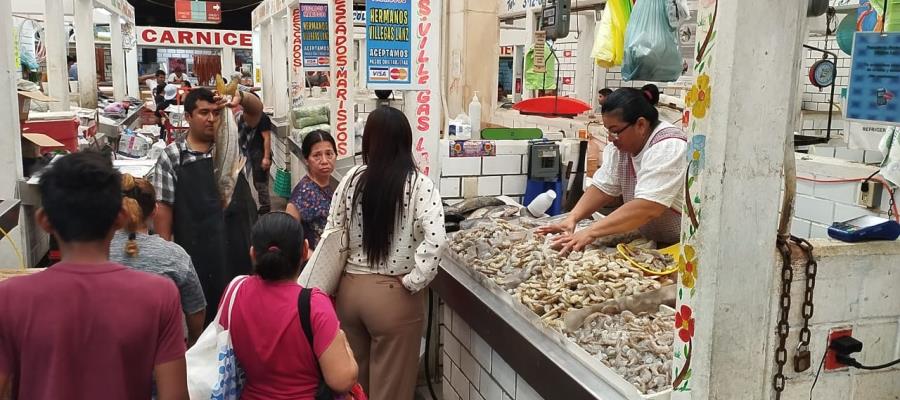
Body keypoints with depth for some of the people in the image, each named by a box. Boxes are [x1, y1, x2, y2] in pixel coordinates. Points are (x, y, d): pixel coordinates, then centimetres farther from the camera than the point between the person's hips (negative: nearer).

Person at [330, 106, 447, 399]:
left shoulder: (352, 178, -3)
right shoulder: (419, 185, -13)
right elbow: (435, 240, -25)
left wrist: (343, 274, 15)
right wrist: (414, 282, -13)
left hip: (350, 288, 4)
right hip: (394, 296, -4)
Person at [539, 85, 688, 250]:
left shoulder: (668, 147, -23)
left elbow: (647, 208, -32)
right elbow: (603, 188, 0)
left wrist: (591, 232, -33)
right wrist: (572, 219, -15)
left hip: (684, 246, -6)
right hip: (648, 241, 6)